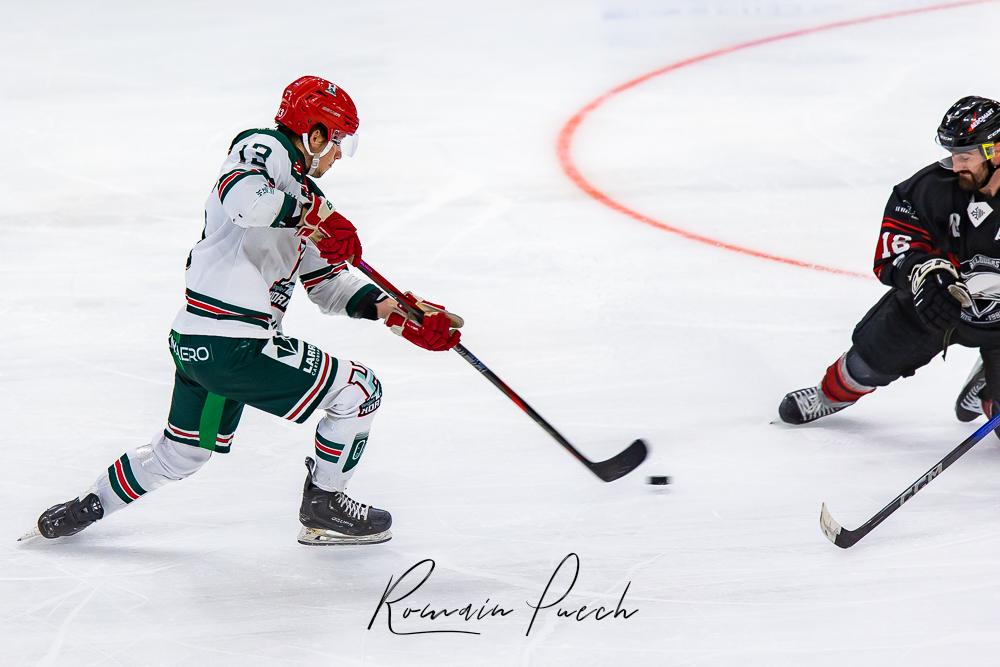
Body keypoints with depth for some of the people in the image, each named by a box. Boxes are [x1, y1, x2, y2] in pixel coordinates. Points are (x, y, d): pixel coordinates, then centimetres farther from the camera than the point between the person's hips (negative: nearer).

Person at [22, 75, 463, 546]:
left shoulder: (301, 195, 21)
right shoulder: (263, 150, -8)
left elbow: (328, 282, 20)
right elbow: (243, 196, -32)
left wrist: (396, 313, 8)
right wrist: (318, 215, -24)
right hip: (233, 345, -10)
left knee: (180, 454, 27)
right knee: (359, 390, -1)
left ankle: (86, 507, 39)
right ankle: (323, 508, 13)